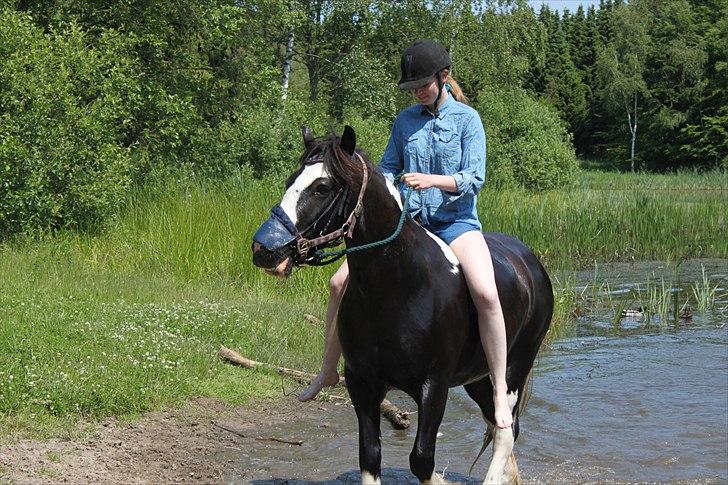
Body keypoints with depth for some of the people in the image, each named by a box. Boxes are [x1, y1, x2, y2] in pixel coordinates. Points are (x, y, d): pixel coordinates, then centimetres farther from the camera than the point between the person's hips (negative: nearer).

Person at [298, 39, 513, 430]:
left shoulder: (467, 119, -2)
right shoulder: (405, 120, 10)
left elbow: (475, 178, -9)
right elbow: (388, 168, 15)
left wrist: (431, 180, -23)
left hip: (455, 220, -4)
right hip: (409, 220, 4)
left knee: (486, 294, -31)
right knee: (341, 282, -7)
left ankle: (500, 391, -20)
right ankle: (328, 371, 11)